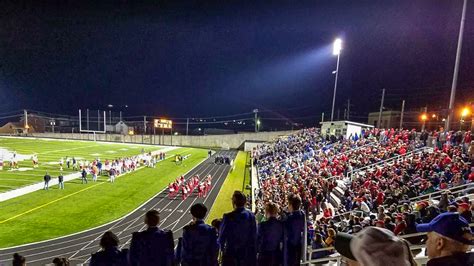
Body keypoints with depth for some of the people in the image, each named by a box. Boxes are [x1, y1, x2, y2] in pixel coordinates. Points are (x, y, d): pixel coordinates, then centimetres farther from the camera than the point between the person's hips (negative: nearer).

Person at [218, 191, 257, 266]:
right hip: (247, 253, 4)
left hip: (231, 252, -3)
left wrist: (221, 246, 10)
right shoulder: (251, 215, -8)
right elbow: (254, 235, -2)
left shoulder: (228, 217, -20)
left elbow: (222, 234, -11)